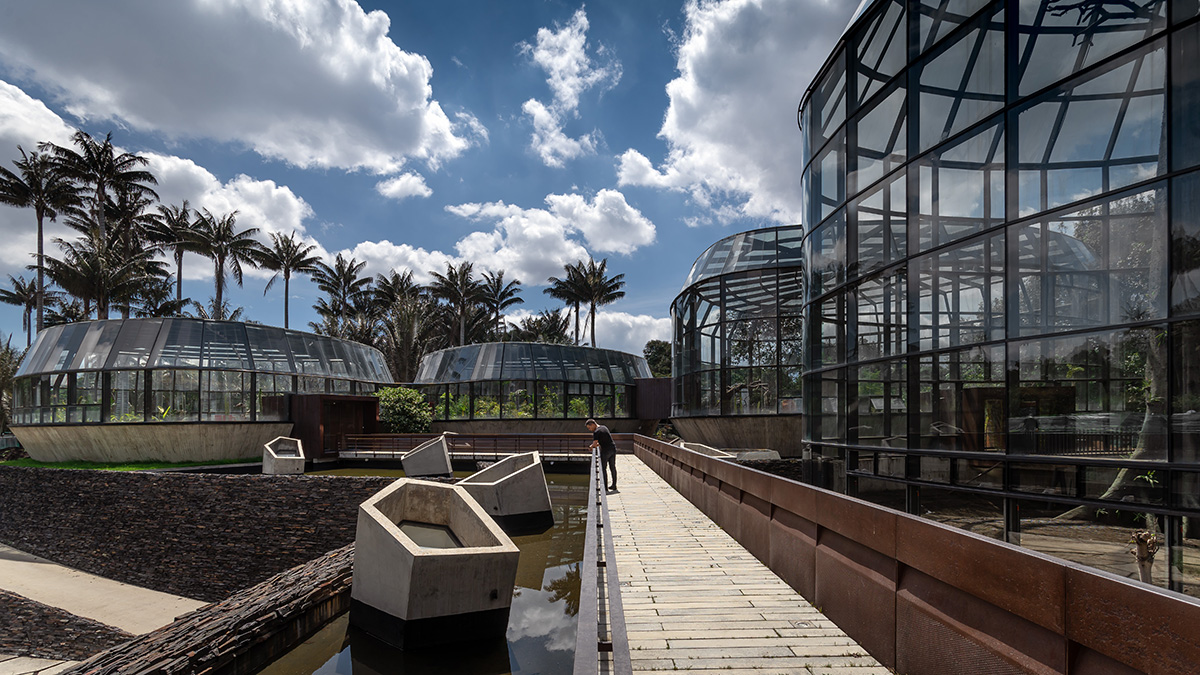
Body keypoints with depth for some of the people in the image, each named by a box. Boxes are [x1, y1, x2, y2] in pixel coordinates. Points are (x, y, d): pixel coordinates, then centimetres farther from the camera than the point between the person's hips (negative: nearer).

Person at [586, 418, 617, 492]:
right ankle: (614, 486, 21)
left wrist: (591, 446, 6)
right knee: (613, 468, 14)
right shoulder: (604, 427, 14)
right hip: (613, 448, 8)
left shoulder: (596, 432, -14)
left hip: (605, 450, -8)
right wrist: (598, 444, 15)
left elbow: (594, 444, -16)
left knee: (603, 469, 2)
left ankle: (605, 487, 2)